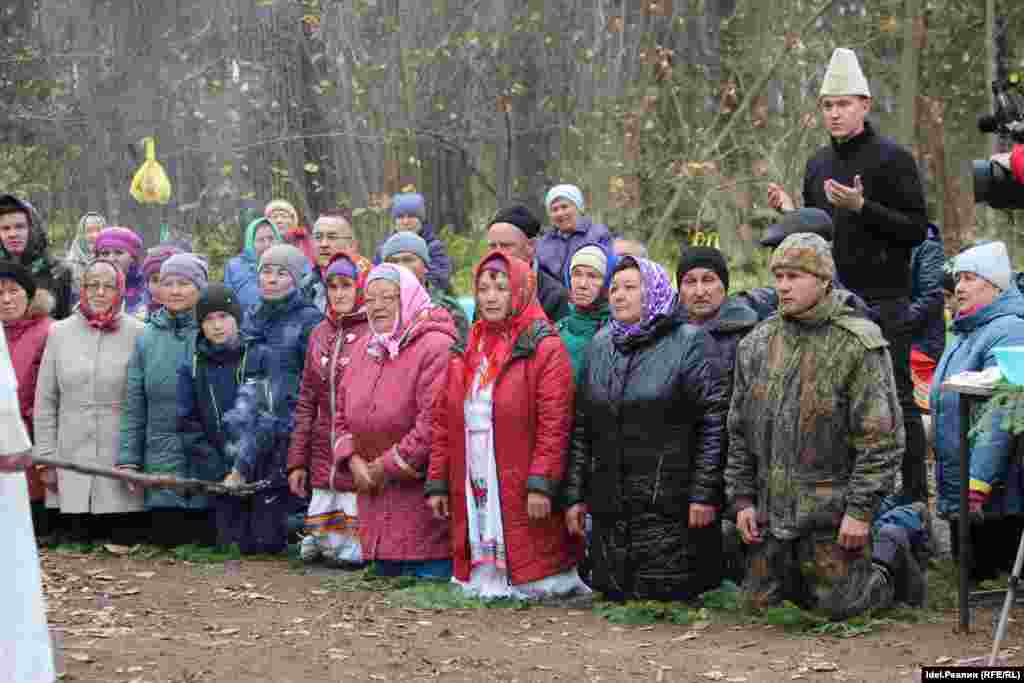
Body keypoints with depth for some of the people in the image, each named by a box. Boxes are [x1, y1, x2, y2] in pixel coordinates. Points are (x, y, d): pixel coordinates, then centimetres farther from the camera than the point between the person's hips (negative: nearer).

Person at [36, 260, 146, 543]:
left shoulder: (137, 334, -2)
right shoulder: (60, 333, 5)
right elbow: (45, 402, 8)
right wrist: (46, 456, 4)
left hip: (123, 465, -2)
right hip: (73, 468, 2)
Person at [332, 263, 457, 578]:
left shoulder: (435, 348, -14)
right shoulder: (363, 348, 13)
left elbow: (434, 424, -23)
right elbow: (343, 415, 18)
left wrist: (387, 466, -16)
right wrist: (353, 460, 0)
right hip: (375, 499, 8)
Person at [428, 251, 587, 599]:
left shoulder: (545, 349, -5)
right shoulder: (466, 352, 15)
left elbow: (554, 423, -13)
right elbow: (443, 421, 14)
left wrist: (541, 483, -21)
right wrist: (437, 481, 8)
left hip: (520, 490, -6)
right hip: (471, 489, 6)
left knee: (526, 566, -5)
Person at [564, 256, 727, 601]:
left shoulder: (689, 342, -3)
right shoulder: (600, 346, 13)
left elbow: (714, 421, -7)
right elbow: (581, 427, 15)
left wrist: (704, 493, -13)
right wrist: (575, 495, 10)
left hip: (670, 508, -5)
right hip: (609, 512, 5)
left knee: (669, 600, -3)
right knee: (614, 599, 9)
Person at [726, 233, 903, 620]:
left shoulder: (859, 346, -11)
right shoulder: (757, 344, 7)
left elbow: (881, 438, -12)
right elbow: (739, 430, 13)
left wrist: (861, 510, -15)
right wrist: (742, 497, 7)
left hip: (831, 513, -5)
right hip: (769, 511, 5)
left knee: (837, 609, 1)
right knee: (761, 604, 11)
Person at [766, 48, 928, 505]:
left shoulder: (892, 159, -6)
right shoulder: (818, 165, 15)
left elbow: (916, 230, -11)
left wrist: (862, 207, -21)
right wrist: (791, 212, 3)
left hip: (883, 301, -7)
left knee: (897, 399, -4)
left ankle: (915, 494, 2)